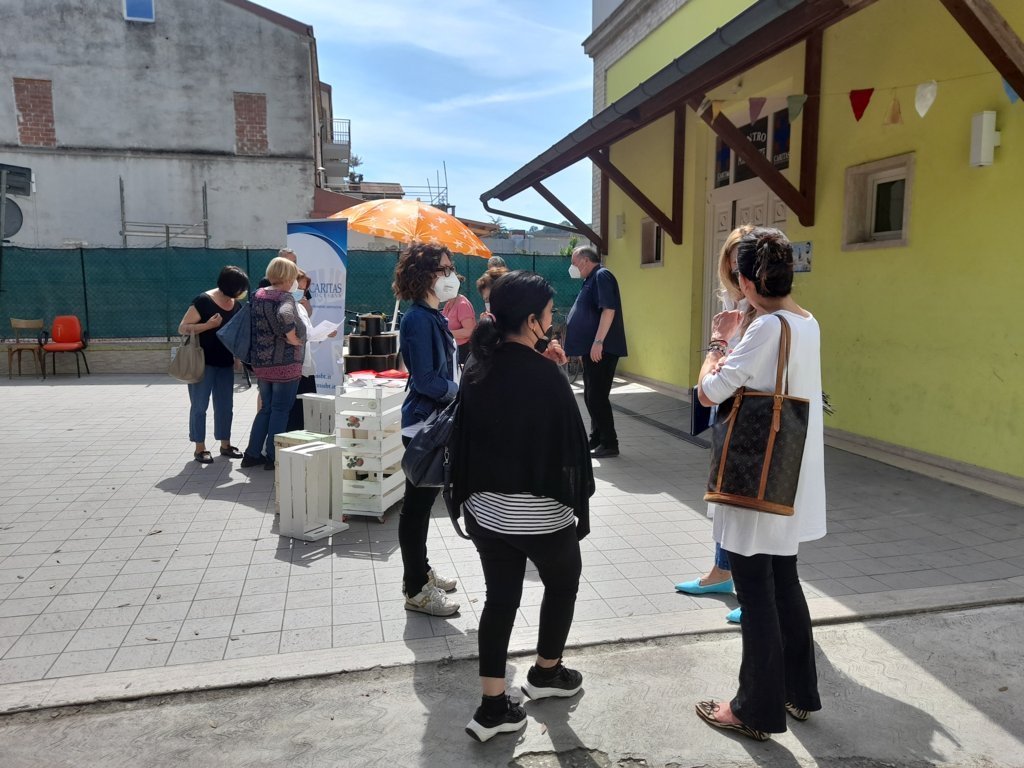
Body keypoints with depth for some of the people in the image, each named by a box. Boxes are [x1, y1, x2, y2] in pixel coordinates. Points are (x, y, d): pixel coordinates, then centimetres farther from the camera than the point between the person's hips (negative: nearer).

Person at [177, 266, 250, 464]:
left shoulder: (235, 305, 7)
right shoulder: (203, 301, -13)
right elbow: (182, 328, -13)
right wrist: (207, 325, -24)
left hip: (225, 364, 6)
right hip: (203, 363, -6)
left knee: (225, 406, 11)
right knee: (199, 406, 3)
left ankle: (225, 444, 22)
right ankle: (200, 448, 11)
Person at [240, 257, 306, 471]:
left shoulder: (257, 295, 8)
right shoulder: (285, 297, -15)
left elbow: (252, 323, 19)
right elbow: (284, 315, -35)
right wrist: (292, 337, -23)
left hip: (261, 364, 7)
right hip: (285, 365, -7)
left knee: (265, 408, 19)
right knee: (280, 410, 4)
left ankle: (252, 454, 20)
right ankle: (272, 457, 9)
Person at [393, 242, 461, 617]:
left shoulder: (434, 317, 11)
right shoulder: (418, 319, -17)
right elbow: (426, 380, -21)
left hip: (436, 421, 9)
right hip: (423, 423, -9)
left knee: (423, 501, 18)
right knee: (417, 505, 0)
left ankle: (420, 572, 33)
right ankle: (417, 590, 11)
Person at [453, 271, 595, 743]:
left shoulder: (478, 371, -1)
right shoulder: (544, 375, -19)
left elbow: (465, 437, 6)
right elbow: (570, 446, -15)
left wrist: (469, 496, 14)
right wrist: (579, 505, -3)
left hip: (486, 509, 5)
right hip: (540, 512, -5)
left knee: (500, 598, 14)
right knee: (562, 584, 21)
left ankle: (493, 707, 17)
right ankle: (545, 673, 37)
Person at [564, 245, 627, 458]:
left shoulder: (602, 276, -11)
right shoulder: (592, 280, 19)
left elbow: (609, 310, -22)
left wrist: (598, 342, -26)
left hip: (601, 349, -10)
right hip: (591, 348, 10)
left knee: (597, 396, -8)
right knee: (591, 396, 14)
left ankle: (610, 444, -2)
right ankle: (596, 439, 24)